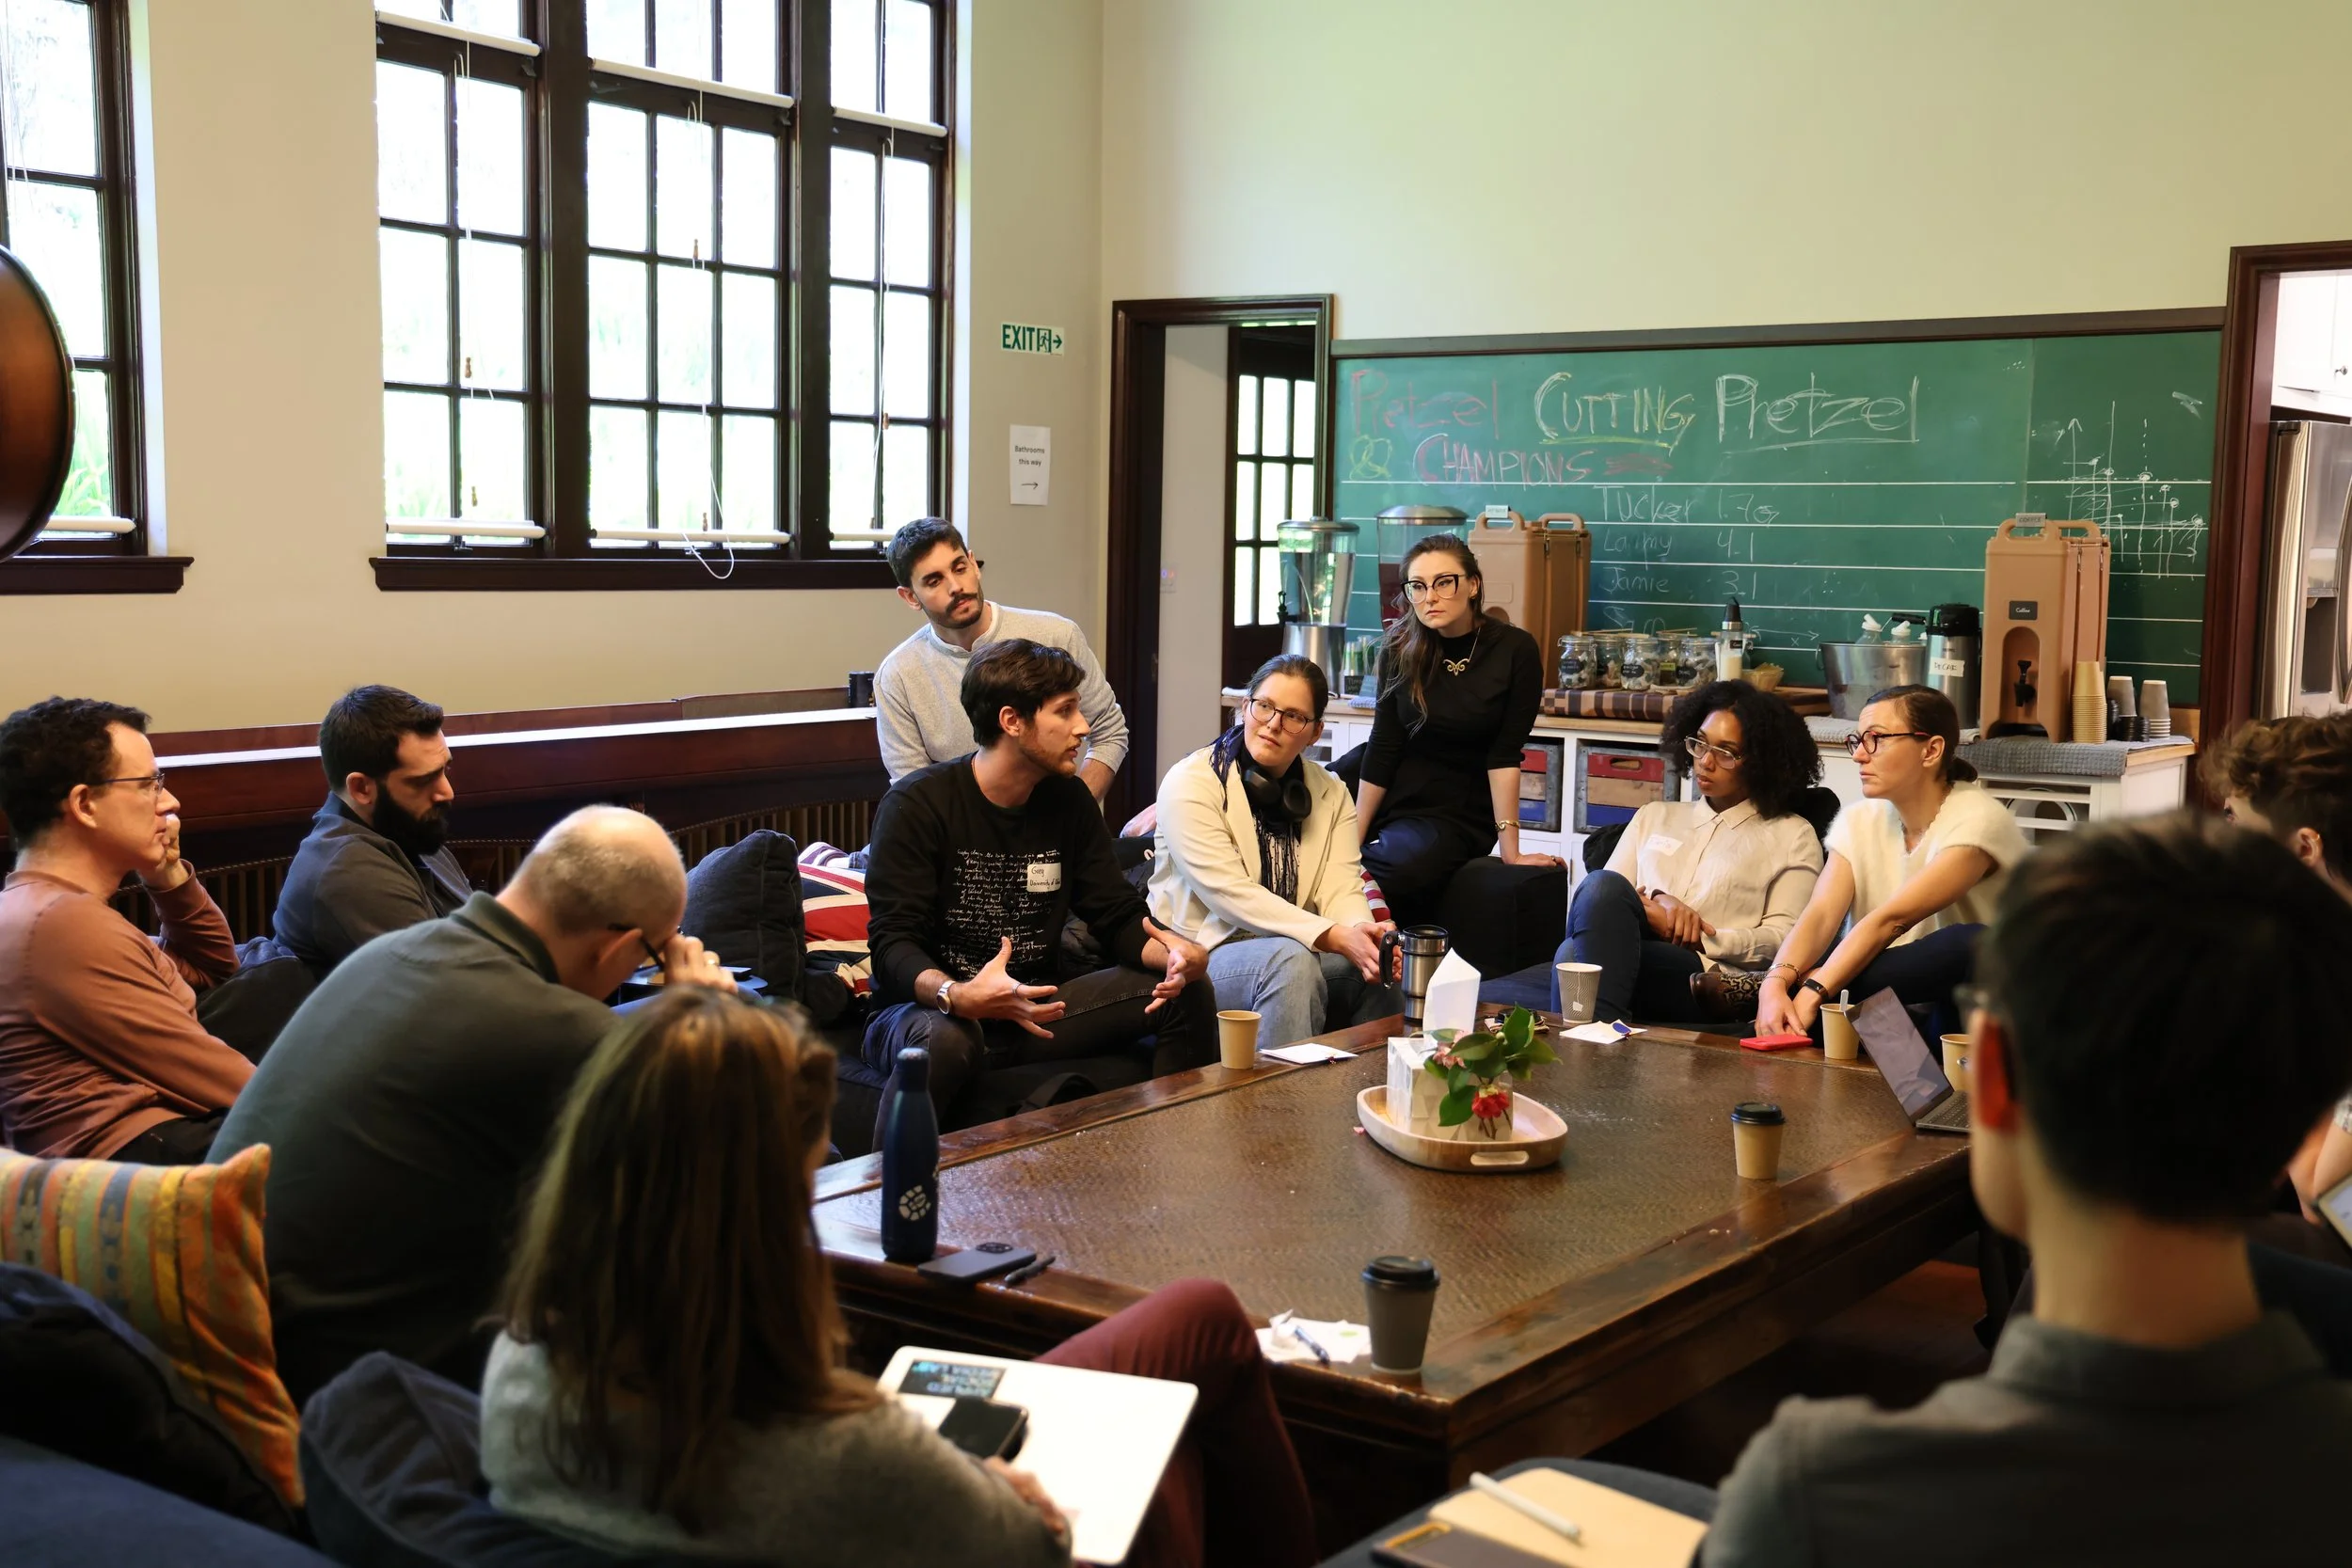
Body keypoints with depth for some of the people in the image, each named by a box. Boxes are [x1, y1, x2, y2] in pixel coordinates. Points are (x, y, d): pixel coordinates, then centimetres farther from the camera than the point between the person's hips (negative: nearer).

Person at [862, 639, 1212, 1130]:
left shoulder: (1069, 801, 6)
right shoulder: (916, 805, -13)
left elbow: (1118, 918, 6)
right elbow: (893, 943, -19)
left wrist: (1174, 952, -17)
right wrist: (957, 996, -40)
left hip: (1036, 1009, 6)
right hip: (932, 1009, -6)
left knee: (1186, 994, -8)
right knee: (940, 1040, -41)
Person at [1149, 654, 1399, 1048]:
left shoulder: (1331, 794, 9)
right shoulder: (1190, 784, -9)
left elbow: (1341, 888, -3)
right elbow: (1231, 894, -19)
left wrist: (1362, 930, -29)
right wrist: (1335, 937, -29)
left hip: (1294, 950, 5)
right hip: (1202, 957, -5)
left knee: (1381, 964, -23)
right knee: (1291, 959, -34)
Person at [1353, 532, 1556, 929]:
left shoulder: (1515, 651, -11)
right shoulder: (1401, 647, -4)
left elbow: (1504, 757, -13)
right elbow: (1383, 748, -4)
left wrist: (1510, 850, -17)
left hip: (1460, 814, -3)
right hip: (1391, 802, 3)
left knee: (1401, 872, -32)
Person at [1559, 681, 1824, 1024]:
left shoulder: (1792, 836, 18)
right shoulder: (1654, 817, 30)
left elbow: (1784, 938, 5)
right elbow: (1601, 896, 18)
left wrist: (1692, 937, -9)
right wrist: (1658, 899, -5)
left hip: (1706, 977, -4)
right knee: (1601, 885, -35)